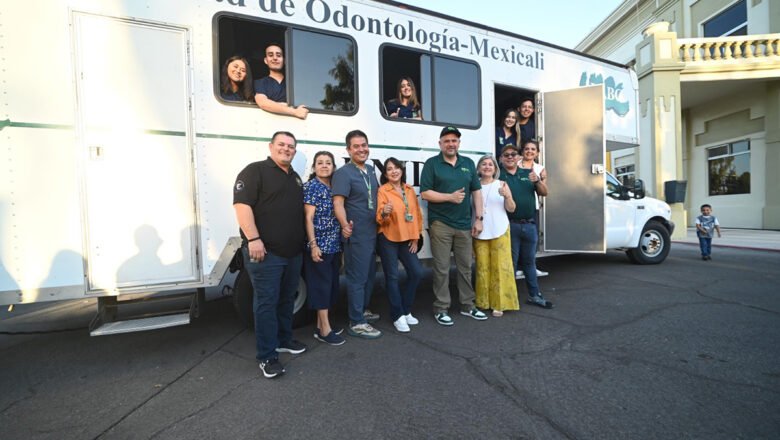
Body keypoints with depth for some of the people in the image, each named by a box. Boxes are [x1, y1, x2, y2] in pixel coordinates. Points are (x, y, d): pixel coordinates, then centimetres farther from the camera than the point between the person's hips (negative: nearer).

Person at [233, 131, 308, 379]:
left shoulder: (295, 177, 19)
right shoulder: (255, 171, -5)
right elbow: (242, 204, -15)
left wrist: (304, 242, 19)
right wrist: (253, 239, -23)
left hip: (293, 253, 8)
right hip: (265, 252, -8)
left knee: (286, 300, 17)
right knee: (267, 303, -1)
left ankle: (284, 340, 34)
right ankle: (267, 357, 9)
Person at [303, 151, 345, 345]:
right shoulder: (311, 187, -6)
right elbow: (309, 218, -11)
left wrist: (340, 244, 12)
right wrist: (313, 244, -18)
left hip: (334, 245, 7)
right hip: (319, 246, -7)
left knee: (330, 283, 13)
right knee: (321, 284, -1)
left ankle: (321, 324, 27)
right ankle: (325, 330, 9)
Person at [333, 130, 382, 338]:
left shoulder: (370, 170, 13)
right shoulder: (343, 173, -13)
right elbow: (338, 203, -22)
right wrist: (345, 225, -37)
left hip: (372, 233, 9)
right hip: (356, 235, -9)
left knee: (370, 273, 20)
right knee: (357, 278, -1)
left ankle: (363, 310, 38)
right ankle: (356, 323, 12)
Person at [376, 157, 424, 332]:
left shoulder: (410, 190, 9)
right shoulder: (382, 190, -6)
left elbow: (417, 214, 13)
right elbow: (379, 218, -11)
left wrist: (416, 238, 8)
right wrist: (384, 213, -34)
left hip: (407, 239, 5)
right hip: (388, 239, -5)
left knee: (417, 273, 5)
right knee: (392, 277, 0)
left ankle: (405, 310, 23)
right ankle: (397, 316, 15)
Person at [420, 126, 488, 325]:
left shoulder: (468, 164, 14)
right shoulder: (432, 164, 0)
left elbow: (476, 191, 13)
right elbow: (425, 193, -7)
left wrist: (478, 218, 7)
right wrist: (450, 197, -14)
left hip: (464, 225, 5)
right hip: (440, 224, -4)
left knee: (465, 267, 13)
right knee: (442, 269, 1)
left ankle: (468, 305, 28)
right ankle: (441, 309, 14)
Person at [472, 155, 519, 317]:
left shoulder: (501, 185, 6)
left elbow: (511, 209, 2)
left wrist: (507, 196, -17)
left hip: (499, 232, 0)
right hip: (479, 233, 1)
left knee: (501, 267, 0)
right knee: (482, 268, 3)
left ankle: (499, 304, 12)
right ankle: (483, 303, 17)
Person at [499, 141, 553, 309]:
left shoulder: (528, 173, 14)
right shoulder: (499, 176, -1)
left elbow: (544, 193, 10)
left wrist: (538, 180, -8)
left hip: (530, 224, 5)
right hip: (510, 225, -4)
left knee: (529, 262, 15)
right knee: (511, 262, 3)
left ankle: (534, 295, 26)